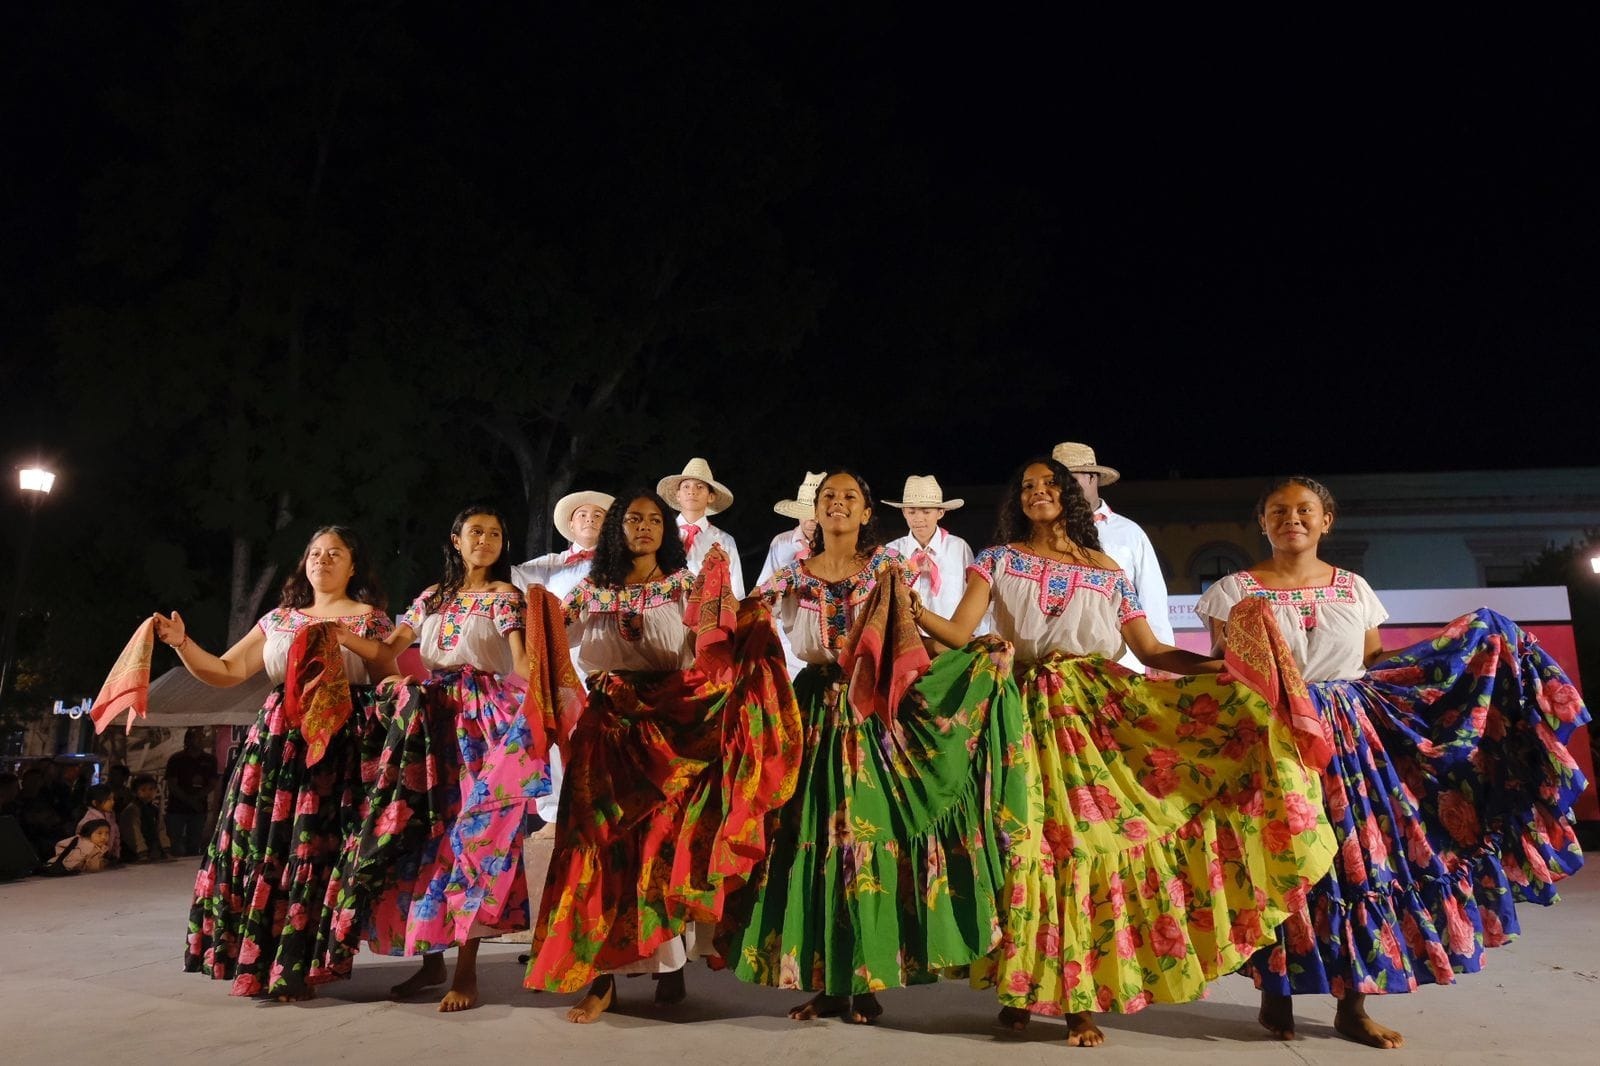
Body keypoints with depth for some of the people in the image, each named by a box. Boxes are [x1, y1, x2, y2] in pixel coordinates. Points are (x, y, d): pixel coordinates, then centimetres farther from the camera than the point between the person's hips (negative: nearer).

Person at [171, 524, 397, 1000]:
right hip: (277, 740, 4)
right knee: (260, 844, -1)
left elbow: (392, 674, -3)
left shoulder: (369, 617, 9)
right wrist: (181, 642, -2)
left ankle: (294, 969, 0)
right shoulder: (279, 618, 18)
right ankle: (252, 962, 11)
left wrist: (348, 638, -14)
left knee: (314, 848, -9)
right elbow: (226, 672, 12)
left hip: (339, 744, -4)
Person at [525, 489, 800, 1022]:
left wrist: (717, 589, -15)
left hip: (672, 725, -1)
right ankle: (600, 975, 3)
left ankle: (671, 963, 12)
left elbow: (711, 650, -6)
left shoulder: (685, 585, 6)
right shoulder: (591, 590, 11)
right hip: (607, 727, 1)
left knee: (668, 838, 0)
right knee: (602, 841, -3)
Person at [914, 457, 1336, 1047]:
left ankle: (1081, 999, 8)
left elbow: (1151, 650, 3)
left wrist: (1222, 663, -11)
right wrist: (912, 607, -23)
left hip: (1095, 712, 1)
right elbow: (958, 632, -6)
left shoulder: (1107, 571, 8)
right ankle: (1019, 983, 16)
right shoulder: (997, 560, 6)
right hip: (1026, 716, 0)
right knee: (1027, 844, 0)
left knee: (1090, 838, -3)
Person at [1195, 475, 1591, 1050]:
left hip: (1348, 737, 3)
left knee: (1359, 861, 3)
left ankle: (1352, 1006, 15)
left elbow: (1375, 663, 12)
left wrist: (1462, 644, 7)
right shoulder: (1235, 590, 0)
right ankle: (1276, 994, 14)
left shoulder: (1353, 588, 10)